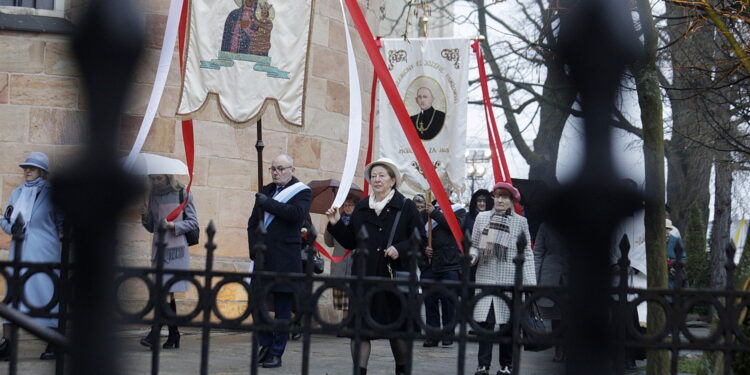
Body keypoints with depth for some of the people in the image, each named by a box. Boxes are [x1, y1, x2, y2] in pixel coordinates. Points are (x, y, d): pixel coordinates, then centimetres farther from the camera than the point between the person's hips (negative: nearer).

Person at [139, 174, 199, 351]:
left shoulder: (182, 194, -2)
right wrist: (146, 217, -3)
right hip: (158, 248, 6)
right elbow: (152, 227, 17)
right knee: (167, 293, 7)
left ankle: (155, 334, -20)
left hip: (176, 249, -6)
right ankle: (173, 335, 13)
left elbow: (193, 222, -2)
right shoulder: (153, 195, 13)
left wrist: (174, 226, -16)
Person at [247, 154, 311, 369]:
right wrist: (254, 248, 2)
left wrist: (268, 203, -18)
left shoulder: (302, 192, 1)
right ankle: (266, 344, 20)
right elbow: (253, 223, 16)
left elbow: (298, 213, -19)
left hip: (285, 260, -5)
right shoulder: (265, 192, 15)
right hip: (262, 258, 5)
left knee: (282, 308, 0)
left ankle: (276, 353, 6)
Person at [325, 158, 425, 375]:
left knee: (398, 328, 9)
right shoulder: (361, 208, 12)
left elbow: (420, 240, -4)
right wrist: (336, 224, -1)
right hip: (364, 276, 3)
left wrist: (400, 249, -18)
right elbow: (350, 242, 12)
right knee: (359, 327, -5)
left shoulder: (406, 207, 0)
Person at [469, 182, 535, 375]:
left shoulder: (520, 222, 5)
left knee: (507, 323, 3)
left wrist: (530, 282, -3)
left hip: (509, 280, -1)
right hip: (485, 277, 1)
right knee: (485, 321, -4)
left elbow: (527, 254, 4)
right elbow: (474, 245, 14)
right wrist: (473, 255, -10)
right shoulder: (482, 217, 8)